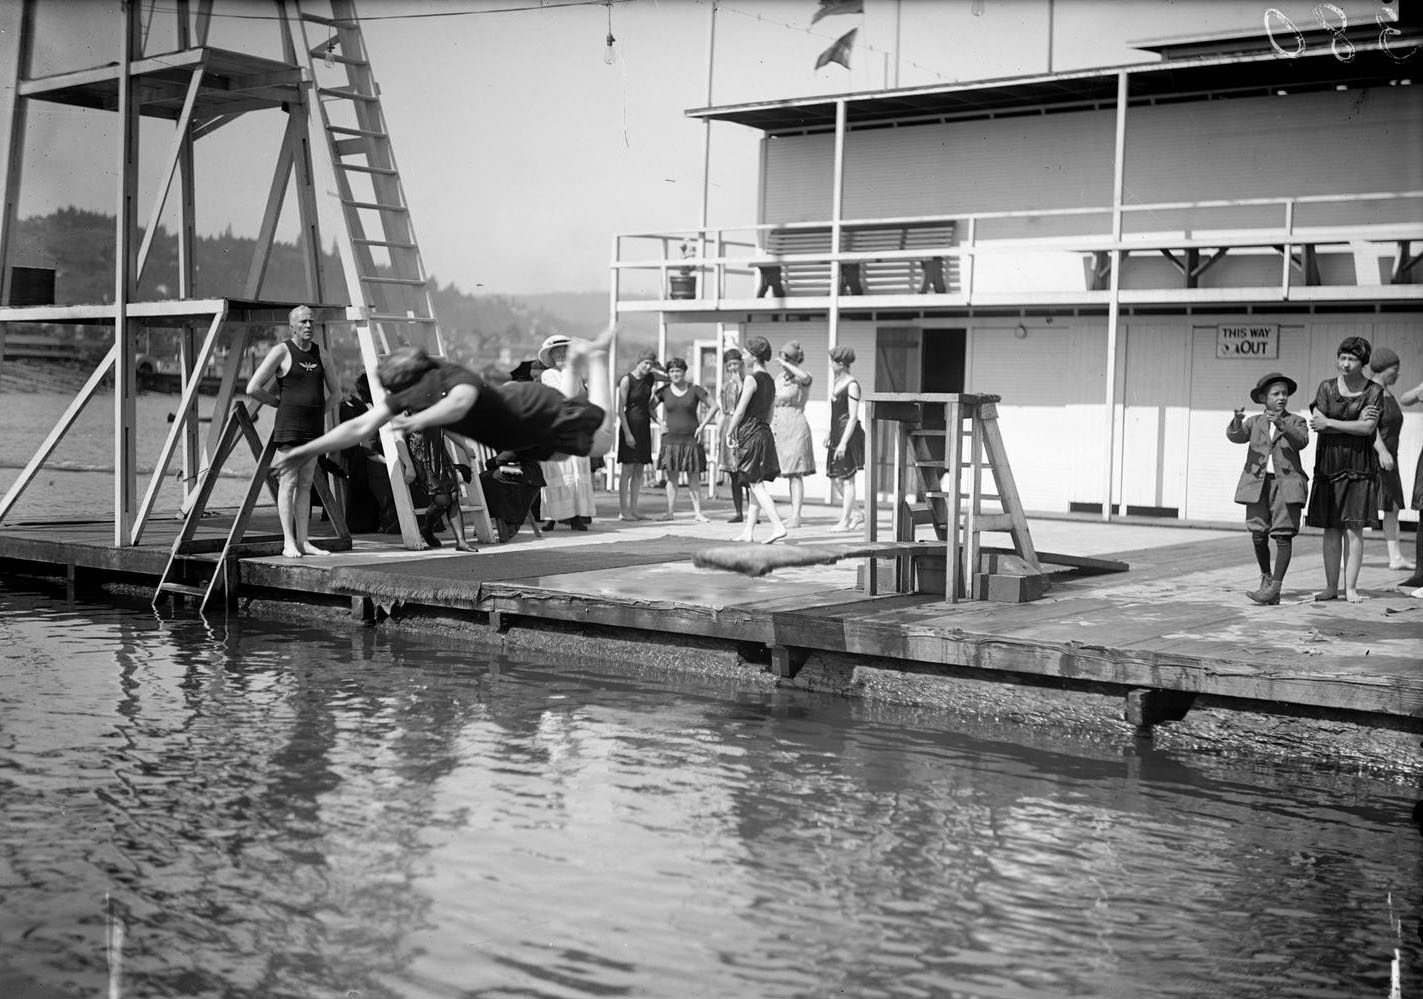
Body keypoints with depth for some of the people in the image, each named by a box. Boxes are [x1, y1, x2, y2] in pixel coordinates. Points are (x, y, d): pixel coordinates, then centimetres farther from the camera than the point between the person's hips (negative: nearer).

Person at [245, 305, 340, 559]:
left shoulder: (321, 353, 12)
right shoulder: (281, 352, -5)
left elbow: (336, 393, 20)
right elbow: (253, 389, -8)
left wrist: (319, 408, 7)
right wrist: (280, 403, 0)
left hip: (314, 427, 5)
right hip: (289, 427, -5)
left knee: (305, 485, 6)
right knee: (288, 482, -7)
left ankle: (303, 541, 7)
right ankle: (288, 543, -7)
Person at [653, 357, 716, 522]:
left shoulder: (695, 390, 0)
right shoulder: (664, 391, 4)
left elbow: (713, 407, 4)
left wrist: (702, 426, -2)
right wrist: (659, 423, 1)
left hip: (691, 439, -1)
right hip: (670, 439, 1)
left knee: (693, 479, -2)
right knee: (672, 478, 1)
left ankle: (698, 513, -1)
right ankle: (670, 512, 3)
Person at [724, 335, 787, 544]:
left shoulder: (751, 379, -13)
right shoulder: (770, 381, 13)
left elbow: (740, 411, -14)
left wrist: (729, 434, -6)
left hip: (749, 433, -8)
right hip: (764, 432, 8)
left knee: (756, 484, -8)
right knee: (756, 484, 11)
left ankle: (778, 526, -17)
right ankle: (749, 531, 15)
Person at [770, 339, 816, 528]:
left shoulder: (802, 379, -9)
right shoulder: (779, 378, 12)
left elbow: (805, 376, -36)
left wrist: (786, 364, -24)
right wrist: (771, 425, 18)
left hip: (795, 428, -8)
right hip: (780, 429, 8)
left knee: (796, 474, -10)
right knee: (789, 475, 10)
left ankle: (796, 517, -12)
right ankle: (793, 514, 15)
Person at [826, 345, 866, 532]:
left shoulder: (852, 384, -13)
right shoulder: (837, 382, 14)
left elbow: (853, 417, -17)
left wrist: (843, 442, -21)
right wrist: (830, 436, 20)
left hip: (849, 434, -9)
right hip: (837, 433, 9)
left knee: (847, 479, -3)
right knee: (835, 477, 10)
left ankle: (845, 521, 3)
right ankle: (857, 514, 19)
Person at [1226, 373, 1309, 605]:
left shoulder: (1296, 422, 9)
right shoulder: (1254, 422, 13)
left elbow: (1302, 441, -10)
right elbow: (1237, 436, -4)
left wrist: (1282, 425, -25)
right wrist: (1236, 423, -26)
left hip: (1286, 482, -2)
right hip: (1258, 482, 2)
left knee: (1283, 534, -7)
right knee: (1258, 535, 1)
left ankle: (1275, 587, -8)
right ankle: (1265, 576, 24)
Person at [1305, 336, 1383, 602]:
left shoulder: (1374, 391, 1)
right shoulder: (1327, 387, 7)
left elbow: (1368, 428, -10)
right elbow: (1317, 424, -4)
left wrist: (1329, 423, -9)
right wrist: (1356, 422, -10)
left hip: (1359, 464, -2)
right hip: (1328, 465, 2)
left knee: (1353, 527, -4)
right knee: (1331, 528, 2)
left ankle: (1351, 587, -1)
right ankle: (1331, 586, 8)